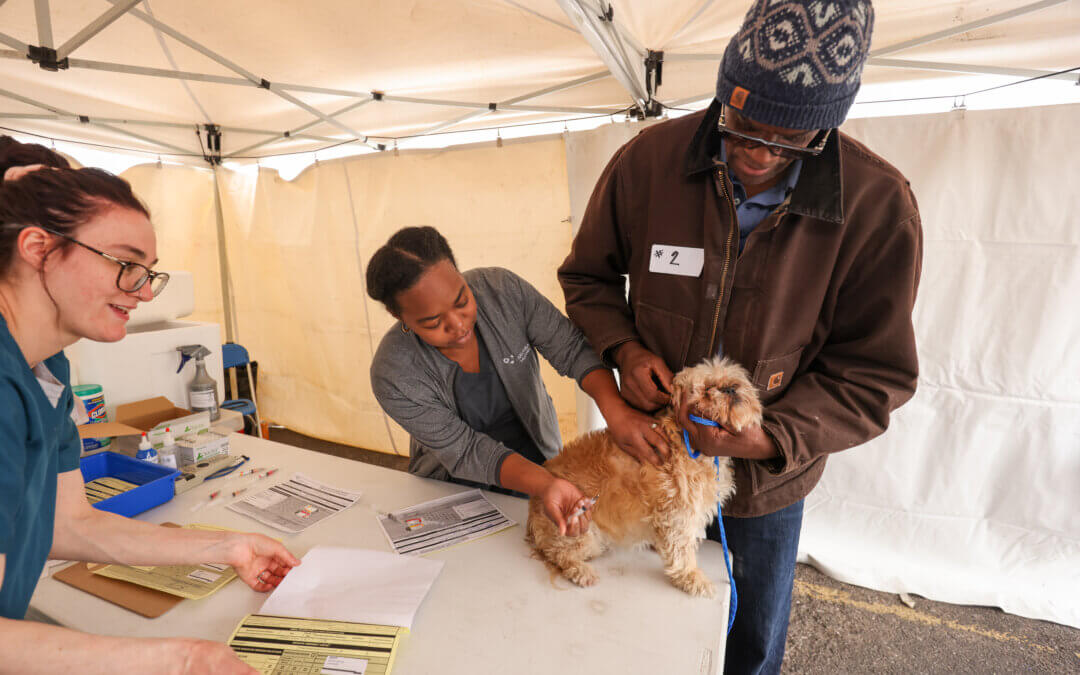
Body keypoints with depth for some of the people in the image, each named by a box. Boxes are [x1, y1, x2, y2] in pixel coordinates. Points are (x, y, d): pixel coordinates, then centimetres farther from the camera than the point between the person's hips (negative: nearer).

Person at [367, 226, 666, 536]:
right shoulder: (393, 376, -25)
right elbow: (468, 453, -23)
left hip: (541, 460, 3)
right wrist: (545, 485, -38)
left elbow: (573, 347, -17)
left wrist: (616, 410, -35)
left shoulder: (502, 289, -20)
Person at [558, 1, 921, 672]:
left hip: (768, 479, 0)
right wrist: (623, 344, -20)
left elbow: (874, 372, -13)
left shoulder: (879, 206, -20)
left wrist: (773, 439, -26)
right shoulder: (649, 161, -17)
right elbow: (587, 276, -2)